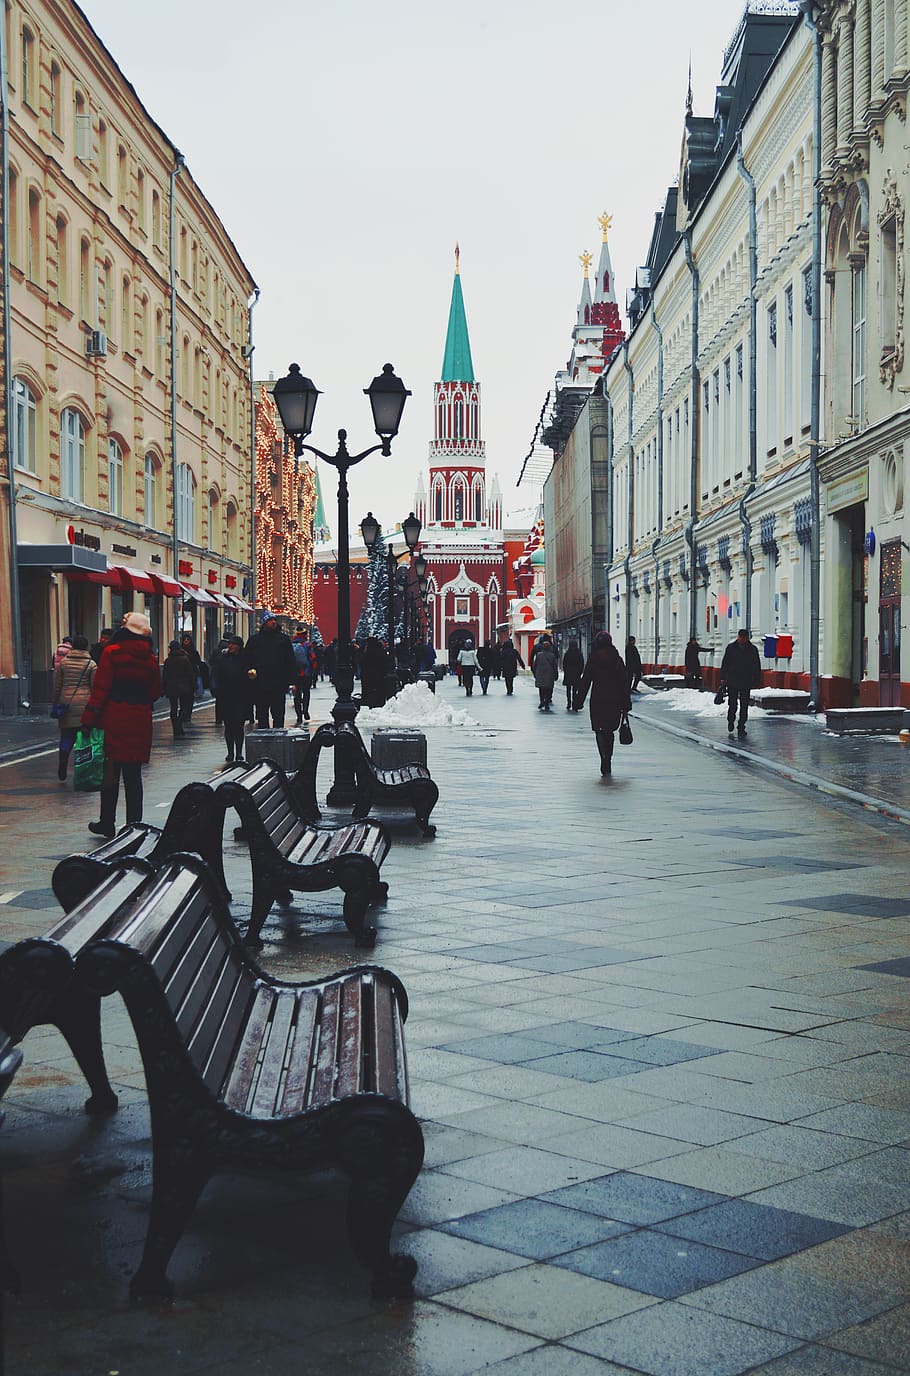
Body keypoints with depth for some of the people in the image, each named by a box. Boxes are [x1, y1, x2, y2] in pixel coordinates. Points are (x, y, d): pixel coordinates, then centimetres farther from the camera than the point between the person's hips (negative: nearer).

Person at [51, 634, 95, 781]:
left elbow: (57, 685, 7)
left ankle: (62, 767, -3)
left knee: (66, 737, 7)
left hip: (66, 701, 2)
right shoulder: (91, 664, -1)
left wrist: (56, 703, 15)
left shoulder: (63, 662, 4)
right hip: (85, 703, -2)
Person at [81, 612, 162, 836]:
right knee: (133, 774, 8)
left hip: (114, 719, -3)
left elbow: (100, 689, -11)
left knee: (110, 772, 5)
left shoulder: (112, 653, -7)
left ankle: (107, 823, 10)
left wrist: (89, 719, -10)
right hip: (139, 721, 3)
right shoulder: (150, 659, 5)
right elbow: (155, 692, 11)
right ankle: (134, 824, 8)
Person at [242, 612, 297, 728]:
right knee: (262, 716, 5)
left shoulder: (284, 639, 7)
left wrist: (292, 680, 0)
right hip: (260, 686, 0)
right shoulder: (254, 640, 7)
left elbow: (291, 661, 7)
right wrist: (250, 669, -10)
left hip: (279, 686, 0)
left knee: (278, 715, 4)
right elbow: (246, 659, 10)